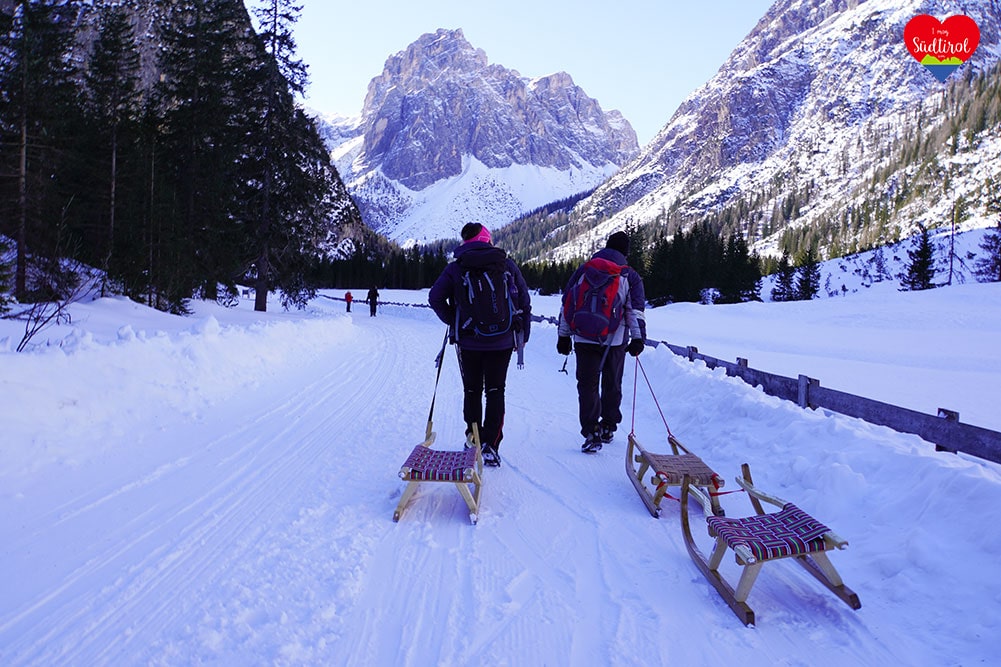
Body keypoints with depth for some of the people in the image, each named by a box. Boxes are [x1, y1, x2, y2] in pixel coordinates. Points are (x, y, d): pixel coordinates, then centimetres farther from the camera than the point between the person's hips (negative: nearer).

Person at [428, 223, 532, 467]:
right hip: (502, 343, 0)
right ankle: (490, 447, 1)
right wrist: (523, 335, 12)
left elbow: (435, 297, -8)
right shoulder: (507, 264, 2)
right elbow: (524, 300, 4)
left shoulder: (456, 268, 0)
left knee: (472, 391, 15)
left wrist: (452, 321, 5)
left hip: (469, 342, 0)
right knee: (495, 392, 7)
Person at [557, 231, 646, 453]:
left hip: (584, 337, 0)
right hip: (615, 340, 0)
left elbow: (567, 304, 7)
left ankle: (591, 433, -5)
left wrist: (564, 335, 11)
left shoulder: (583, 270, 8)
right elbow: (636, 309, -5)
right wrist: (638, 338, -5)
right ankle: (608, 427, 28)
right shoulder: (630, 276, 4)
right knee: (612, 384, 16)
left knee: (587, 385, 2)